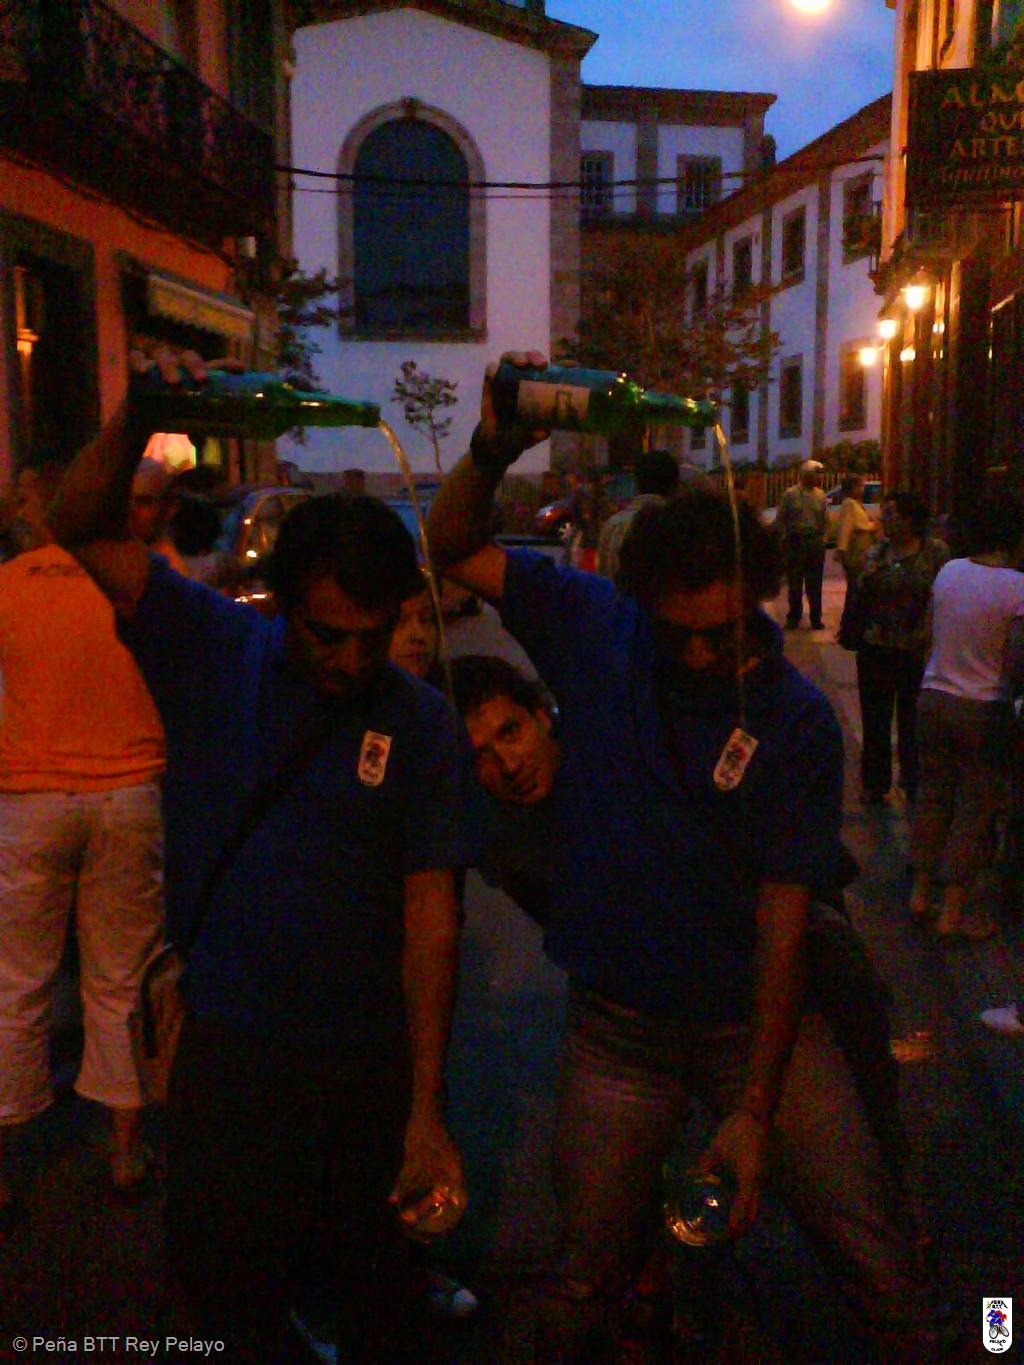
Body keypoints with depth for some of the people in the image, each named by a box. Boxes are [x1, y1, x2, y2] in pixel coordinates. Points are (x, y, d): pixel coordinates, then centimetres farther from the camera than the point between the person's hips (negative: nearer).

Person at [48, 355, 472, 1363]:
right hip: (228, 1049, 0)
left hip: (370, 1058, 0)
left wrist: (427, 1110, -11)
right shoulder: (216, 653, -6)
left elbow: (430, 911, -9)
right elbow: (82, 526, -7)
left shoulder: (421, 723, -9)